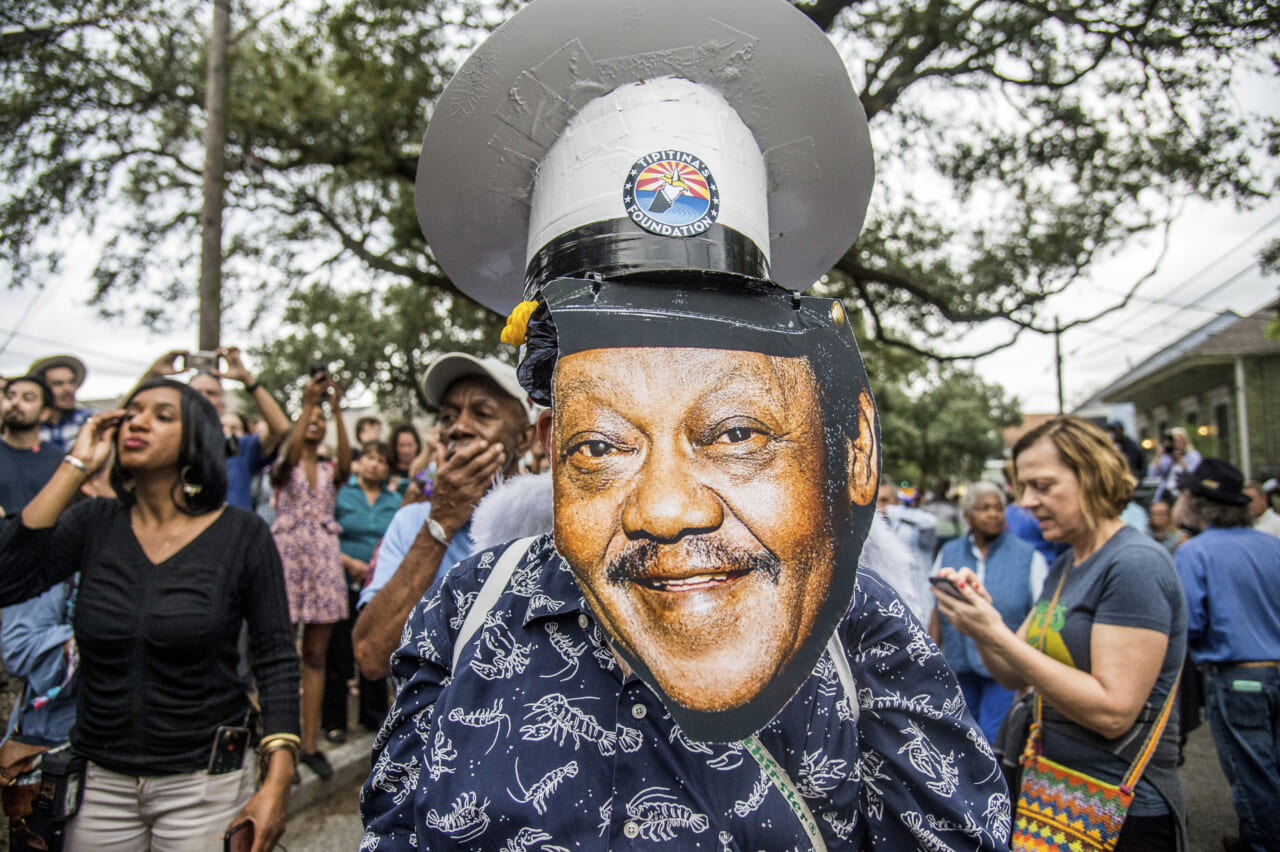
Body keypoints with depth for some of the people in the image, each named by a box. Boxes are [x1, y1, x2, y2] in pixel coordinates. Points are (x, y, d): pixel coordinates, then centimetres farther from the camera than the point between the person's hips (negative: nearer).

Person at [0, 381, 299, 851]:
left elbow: (276, 659, -7)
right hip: (99, 780, 3)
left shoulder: (242, 534, -9)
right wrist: (75, 468, -13)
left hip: (203, 785, -2)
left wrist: (277, 783, -15)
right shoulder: (94, 524, 0)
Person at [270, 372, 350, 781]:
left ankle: (310, 743, 11)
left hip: (324, 559, 3)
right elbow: (291, 453, -19)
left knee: (316, 656, 6)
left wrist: (337, 412, -21)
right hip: (288, 555, -3)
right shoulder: (285, 467, 5)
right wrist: (308, 402, -26)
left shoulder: (330, 470, 12)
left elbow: (346, 463, -12)